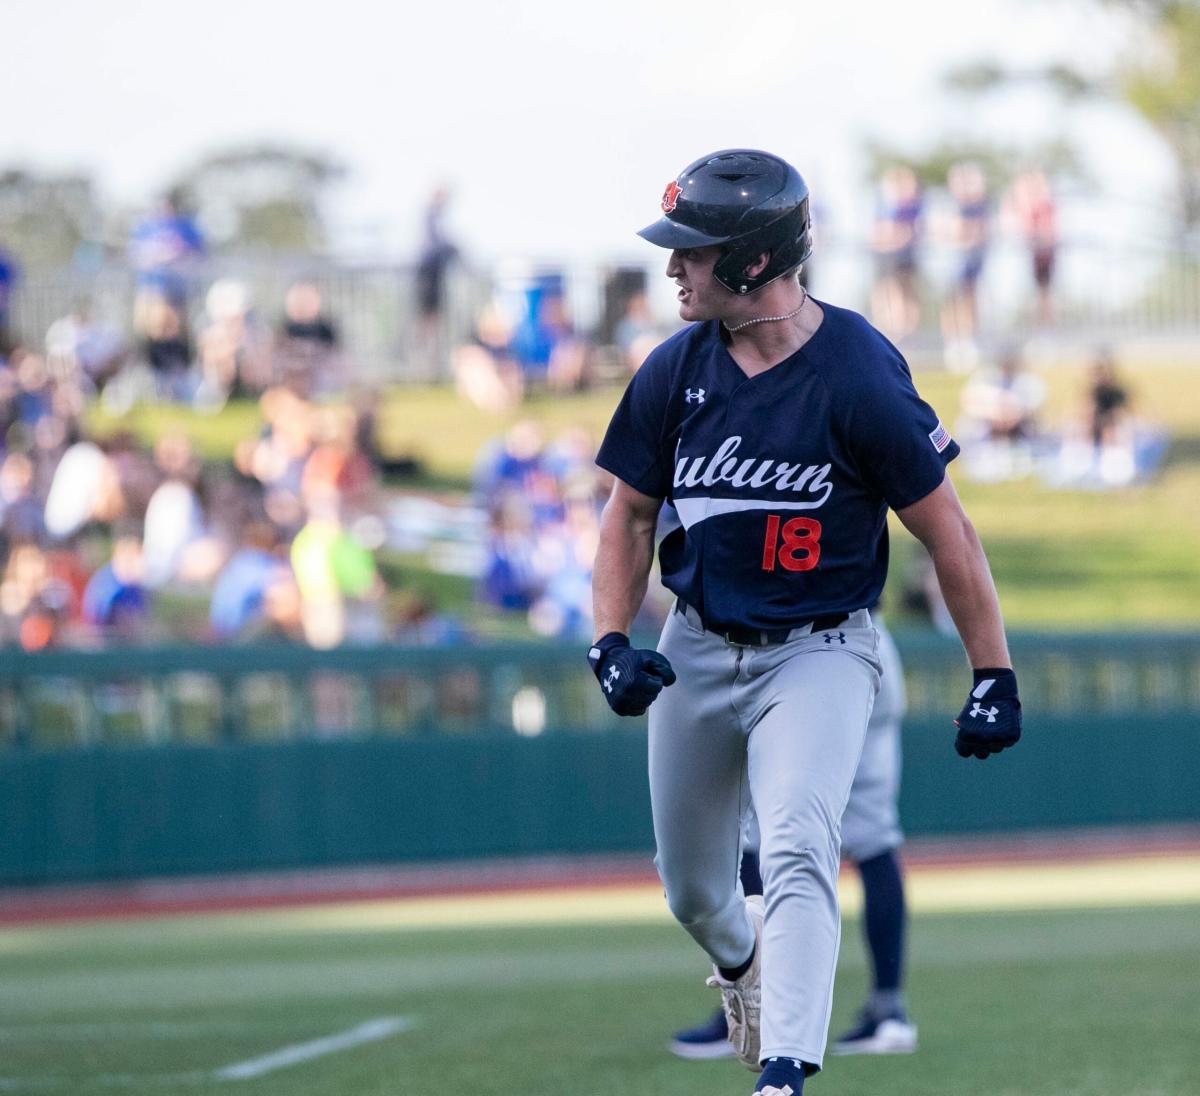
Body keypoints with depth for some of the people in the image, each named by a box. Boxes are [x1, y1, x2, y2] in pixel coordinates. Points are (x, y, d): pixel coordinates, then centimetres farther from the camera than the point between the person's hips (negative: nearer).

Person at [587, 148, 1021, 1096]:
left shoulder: (859, 376, -18)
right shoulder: (675, 371, -4)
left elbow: (946, 533, -11)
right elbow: (631, 513, 9)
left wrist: (994, 679, -10)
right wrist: (612, 641, -5)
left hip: (820, 653, -5)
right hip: (697, 651, 5)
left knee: (796, 851, -25)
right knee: (692, 890, 15)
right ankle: (741, 960, 50)